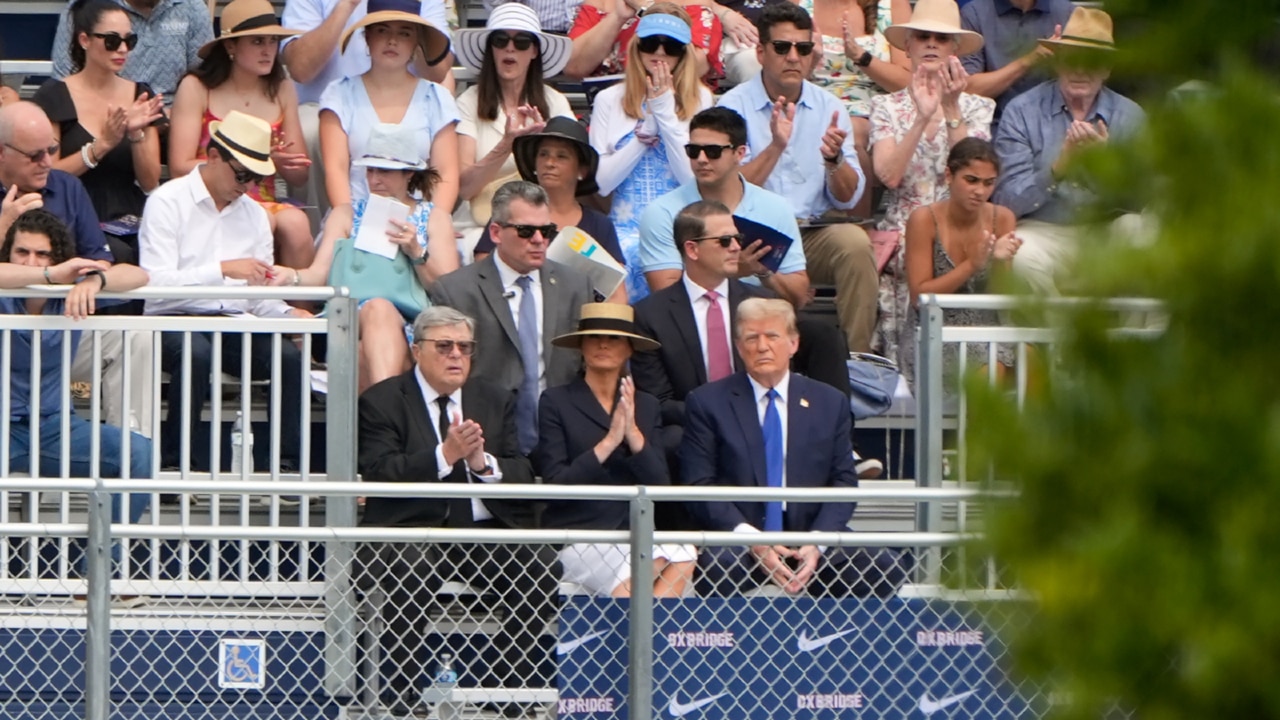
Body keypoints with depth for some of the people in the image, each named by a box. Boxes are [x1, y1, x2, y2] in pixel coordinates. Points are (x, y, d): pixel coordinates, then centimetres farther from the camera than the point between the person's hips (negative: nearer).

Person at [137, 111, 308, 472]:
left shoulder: (254, 214, 18)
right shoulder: (168, 203, -2)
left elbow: (259, 296, 13)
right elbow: (156, 284, -16)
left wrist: (287, 314, -8)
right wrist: (223, 269, -22)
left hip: (235, 326, 5)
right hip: (175, 321, -5)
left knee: (289, 357, -24)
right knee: (195, 352, -39)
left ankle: (288, 465, -21)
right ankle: (175, 462, -28)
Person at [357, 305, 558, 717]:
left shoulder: (496, 401, 18)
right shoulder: (382, 402, 4)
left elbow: (523, 478, 9)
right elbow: (379, 474, -11)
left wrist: (484, 462, -12)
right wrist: (444, 456, -21)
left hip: (486, 532, 4)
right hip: (412, 530, -4)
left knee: (540, 565, -23)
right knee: (410, 568, -36)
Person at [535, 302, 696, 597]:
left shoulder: (646, 406, 14)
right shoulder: (556, 402, 3)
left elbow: (661, 486, 3)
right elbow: (555, 485, -7)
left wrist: (633, 434, -11)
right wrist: (608, 442, -15)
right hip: (578, 537, -4)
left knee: (683, 556, -29)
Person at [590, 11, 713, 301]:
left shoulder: (699, 99, 6)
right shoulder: (610, 100, 8)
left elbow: (694, 178, -4)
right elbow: (600, 182, 2)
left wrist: (665, 112, -8)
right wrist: (642, 136, -6)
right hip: (626, 226, 1)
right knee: (623, 259, -33)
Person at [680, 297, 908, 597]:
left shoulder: (830, 403, 14)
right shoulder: (708, 403, 6)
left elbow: (843, 482, 9)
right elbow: (699, 485, -1)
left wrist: (817, 542, -11)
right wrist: (750, 540, -16)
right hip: (736, 536, -3)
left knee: (887, 568, -22)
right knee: (719, 567, -39)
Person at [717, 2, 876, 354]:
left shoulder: (828, 107, 7)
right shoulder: (734, 107, -1)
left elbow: (847, 198, 2)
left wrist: (834, 159, -18)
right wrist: (775, 147, -24)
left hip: (816, 232, 3)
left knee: (855, 243, -28)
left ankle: (856, 360, -18)